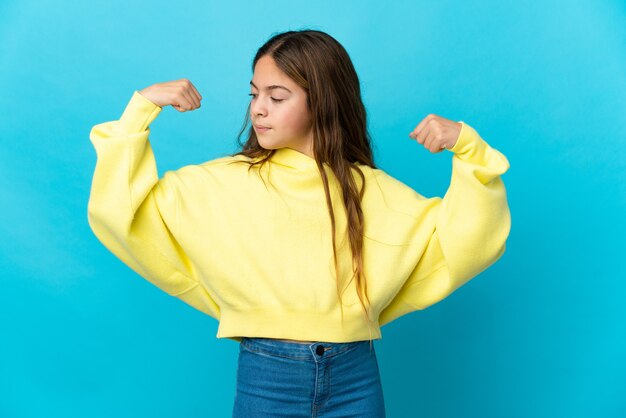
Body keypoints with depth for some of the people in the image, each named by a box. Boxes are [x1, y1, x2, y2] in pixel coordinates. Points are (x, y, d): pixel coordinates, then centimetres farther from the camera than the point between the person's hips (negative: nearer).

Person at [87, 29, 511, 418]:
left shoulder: (373, 192, 1)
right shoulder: (221, 183, -2)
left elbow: (465, 243, 1)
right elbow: (120, 213, -5)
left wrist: (468, 148, -9)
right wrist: (141, 110, -8)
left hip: (355, 379, 1)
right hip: (264, 378, -1)